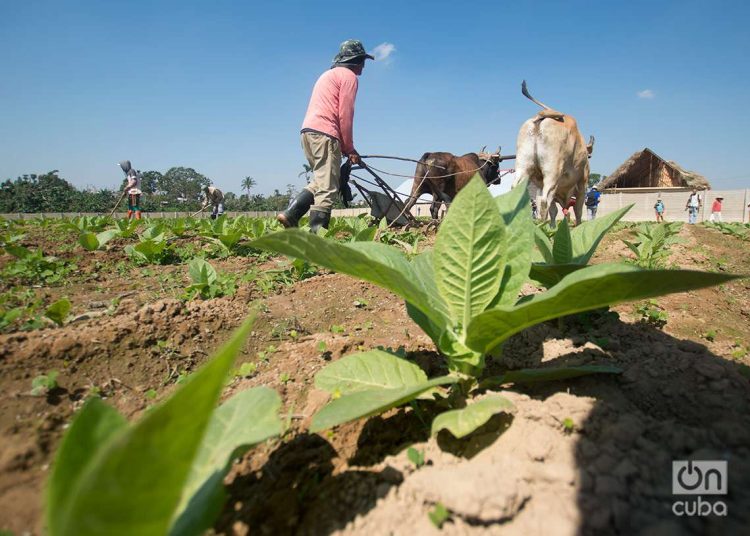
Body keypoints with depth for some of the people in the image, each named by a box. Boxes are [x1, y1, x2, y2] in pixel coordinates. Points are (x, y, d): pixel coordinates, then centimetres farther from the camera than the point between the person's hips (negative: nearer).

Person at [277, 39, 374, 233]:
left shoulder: (329, 74, 30)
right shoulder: (349, 76, 2)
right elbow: (345, 115, -8)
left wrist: (344, 146, 22)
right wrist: (349, 148, 0)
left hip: (308, 130, 9)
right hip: (324, 133, -9)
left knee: (320, 181, 15)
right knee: (327, 187, -10)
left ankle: (290, 214, 5)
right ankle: (317, 233, -15)